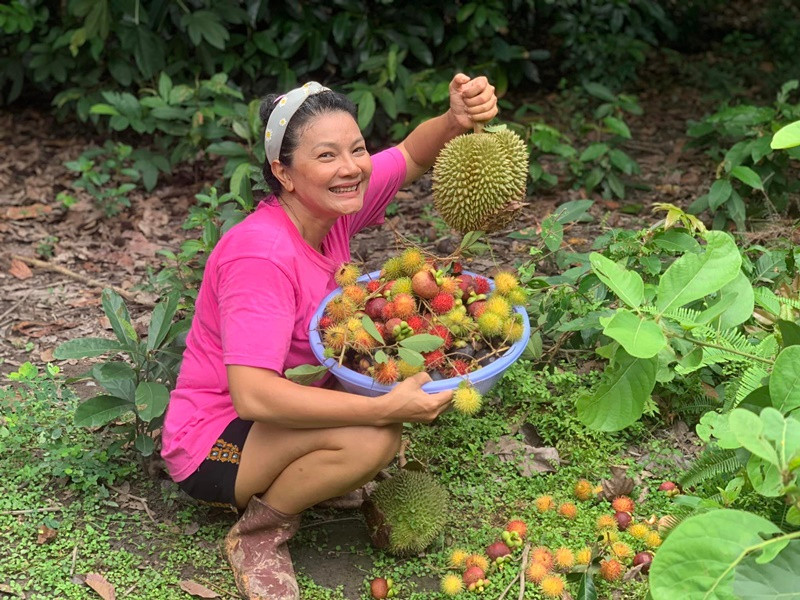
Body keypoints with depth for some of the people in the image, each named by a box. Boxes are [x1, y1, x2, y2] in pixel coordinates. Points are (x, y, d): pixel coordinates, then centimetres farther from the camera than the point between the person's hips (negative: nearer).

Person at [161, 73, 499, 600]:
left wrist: (458, 119, -20)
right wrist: (383, 408, -39)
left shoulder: (331, 208, -7)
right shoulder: (261, 256, -30)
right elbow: (251, 395, -37)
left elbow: (413, 155, 4)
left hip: (277, 415, 9)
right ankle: (257, 535, -6)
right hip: (213, 444, -8)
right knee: (372, 438, -31)